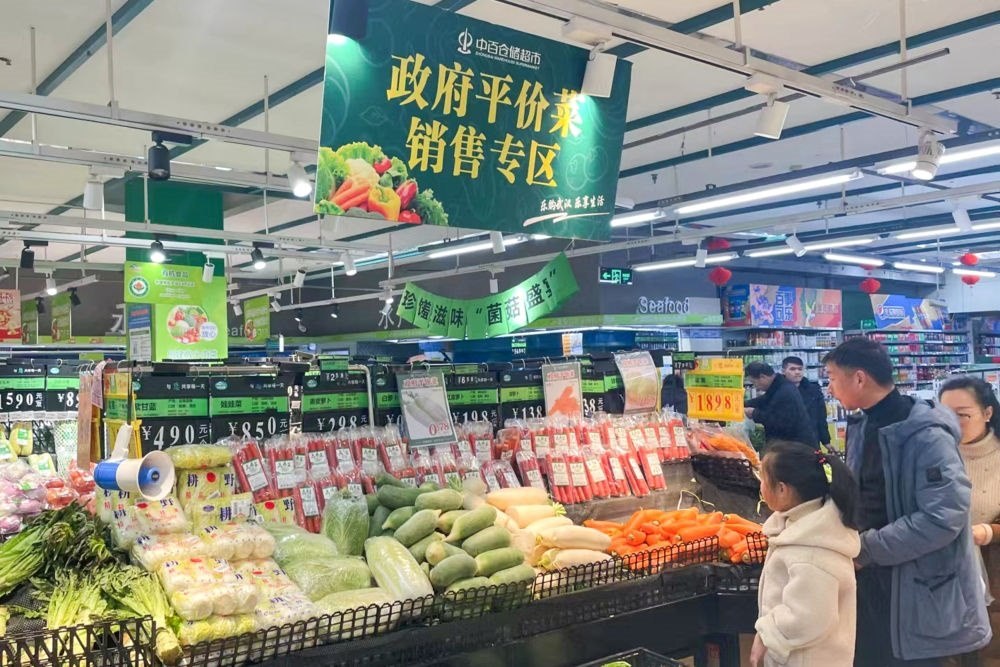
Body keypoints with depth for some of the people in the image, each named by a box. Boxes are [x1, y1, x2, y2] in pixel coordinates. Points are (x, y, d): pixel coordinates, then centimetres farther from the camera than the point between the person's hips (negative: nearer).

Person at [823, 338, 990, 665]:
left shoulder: (926, 434, -21)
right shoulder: (862, 426, 6)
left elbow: (944, 519, -27)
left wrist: (868, 549, -21)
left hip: (918, 592, -8)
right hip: (870, 579, 8)